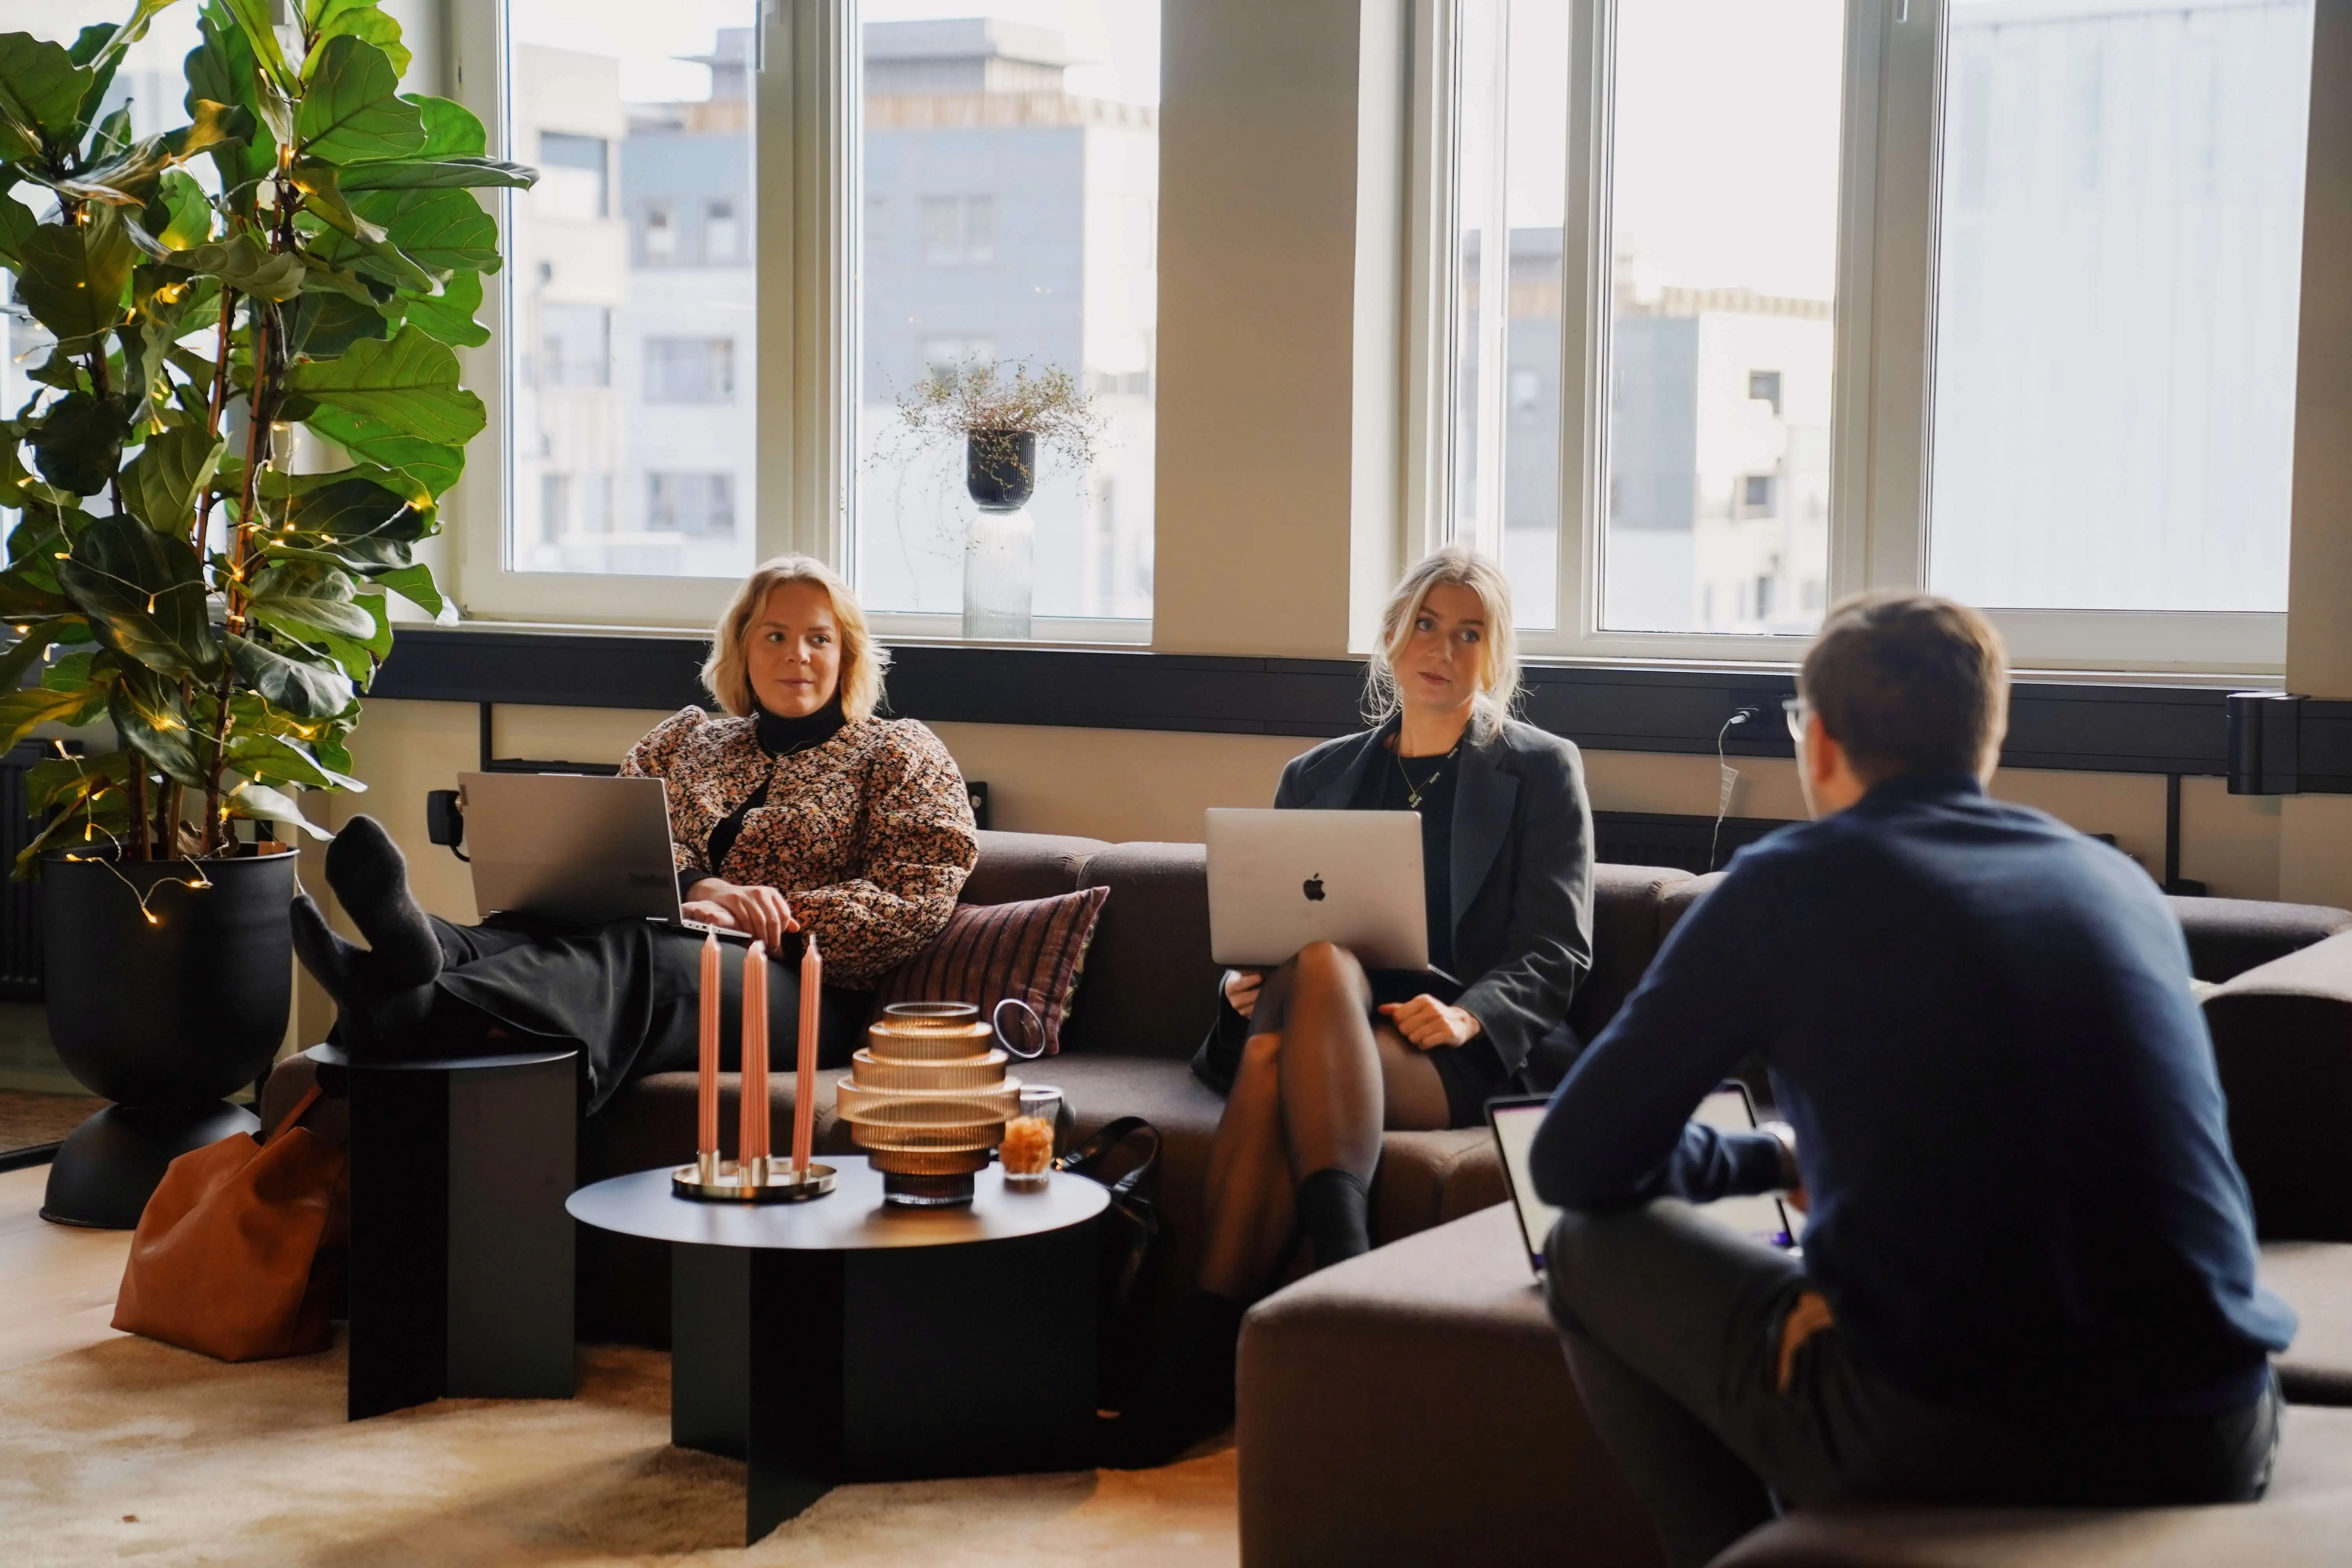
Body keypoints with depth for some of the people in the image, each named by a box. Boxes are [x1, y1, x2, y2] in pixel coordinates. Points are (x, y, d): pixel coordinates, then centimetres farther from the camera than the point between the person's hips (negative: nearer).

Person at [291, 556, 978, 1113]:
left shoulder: (899, 753, 16)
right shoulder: (686, 739, 27)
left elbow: (919, 901, 2)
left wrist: (771, 919, -9)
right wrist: (698, 887, -14)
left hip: (801, 994, -4)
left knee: (631, 955, -38)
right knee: (537, 930, -32)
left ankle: (422, 1015, -68)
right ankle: (412, 956, -69)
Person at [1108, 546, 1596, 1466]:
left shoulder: (1540, 770, 14)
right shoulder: (1316, 776, 25)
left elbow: (1555, 952, 4)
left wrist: (1468, 1016, -16)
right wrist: (1241, 982, -2)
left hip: (1471, 1056, -3)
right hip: (1326, 1039, 3)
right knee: (1271, 1051, -36)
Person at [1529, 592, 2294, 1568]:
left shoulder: (1790, 882, 1)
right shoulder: (2122, 884, 15)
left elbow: (1575, 1164, 8)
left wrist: (1769, 1159, 26)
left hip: (1949, 1452, -5)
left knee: (1591, 1249, 17)